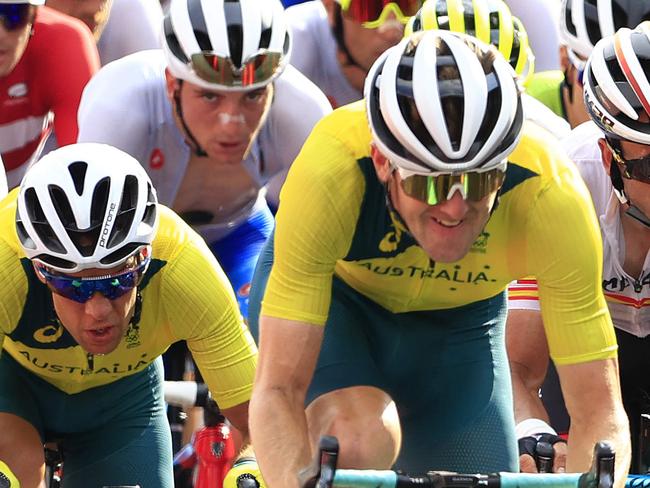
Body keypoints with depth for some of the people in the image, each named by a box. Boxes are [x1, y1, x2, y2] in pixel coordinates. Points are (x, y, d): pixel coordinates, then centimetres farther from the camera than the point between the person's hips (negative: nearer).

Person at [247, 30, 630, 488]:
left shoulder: (551, 192, -36)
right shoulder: (332, 171, -40)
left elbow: (600, 412, -31)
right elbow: (277, 391, -39)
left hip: (458, 325, 3)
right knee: (363, 441, -32)